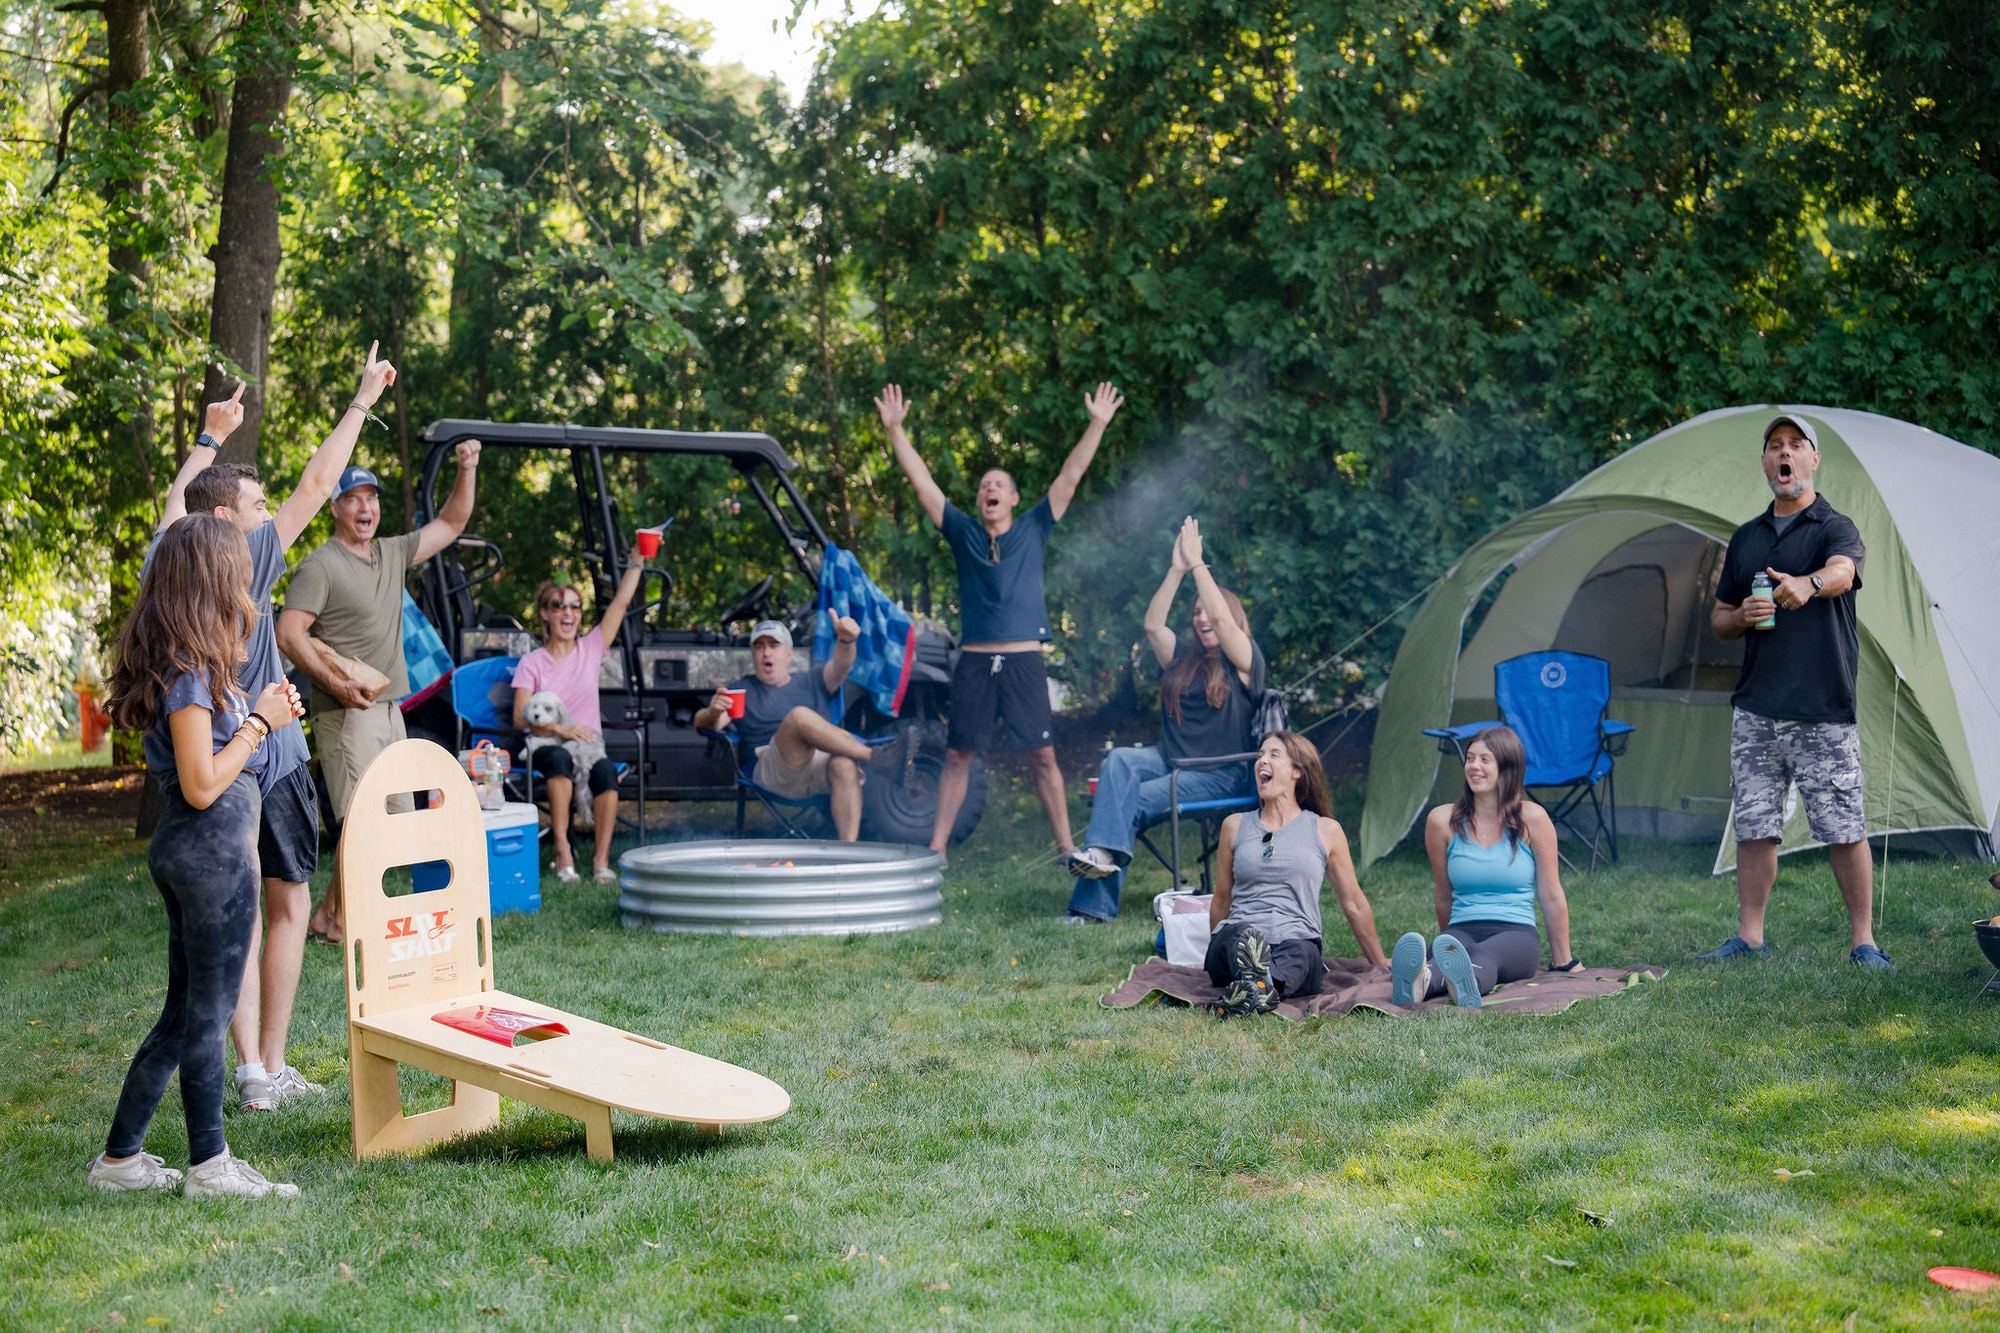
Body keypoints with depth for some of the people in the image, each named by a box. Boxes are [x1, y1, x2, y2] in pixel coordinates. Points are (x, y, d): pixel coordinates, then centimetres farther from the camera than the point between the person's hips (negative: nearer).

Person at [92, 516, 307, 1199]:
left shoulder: (183, 662, 11)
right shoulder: (190, 669, -18)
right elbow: (202, 785, -20)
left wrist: (265, 713, 8)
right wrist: (259, 721, -11)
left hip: (191, 851, 10)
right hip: (214, 848, -10)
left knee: (184, 1009, 15)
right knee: (209, 1009, 1)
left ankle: (121, 1156, 21)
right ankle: (210, 1166, 11)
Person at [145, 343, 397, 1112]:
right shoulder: (240, 563, -14)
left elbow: (174, 504, 22)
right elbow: (317, 485, -11)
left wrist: (209, 439, 34)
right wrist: (363, 400, -3)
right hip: (268, 758, -6)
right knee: (287, 905, 7)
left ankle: (250, 1070, 3)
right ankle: (273, 1067, 7)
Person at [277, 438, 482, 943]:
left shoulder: (392, 554, 14)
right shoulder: (320, 566, -9)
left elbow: (449, 525, 22)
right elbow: (289, 633, -16)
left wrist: (467, 472, 9)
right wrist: (334, 683, -22)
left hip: (390, 709, 9)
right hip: (348, 712, -9)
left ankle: (328, 913, 19)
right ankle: (341, 921, 0)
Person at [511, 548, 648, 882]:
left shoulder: (591, 648, 11)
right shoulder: (532, 663, 5)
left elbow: (621, 602, 4)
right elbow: (521, 718, -5)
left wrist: (636, 562, -5)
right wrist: (559, 729, -19)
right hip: (546, 746, -1)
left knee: (605, 770, -34)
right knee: (560, 758, -39)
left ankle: (602, 858, -32)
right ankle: (561, 851, -37)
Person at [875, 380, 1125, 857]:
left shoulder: (1033, 530, 10)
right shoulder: (963, 533, 11)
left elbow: (1070, 476, 6)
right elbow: (921, 481, 9)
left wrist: (1097, 424, 0)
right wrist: (894, 428, 4)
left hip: (1024, 661, -1)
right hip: (974, 661, 1)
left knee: (1042, 755, 0)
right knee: (957, 756, 3)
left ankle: (1066, 846, 6)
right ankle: (936, 848, 7)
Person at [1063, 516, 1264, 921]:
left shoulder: (1244, 660, 1)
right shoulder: (1183, 658, 18)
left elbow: (1221, 616, -15)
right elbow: (1153, 624, 3)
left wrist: (1197, 562, -10)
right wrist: (1176, 570, -3)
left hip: (1220, 776, -5)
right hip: (1169, 761, 6)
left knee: (1130, 802, -26)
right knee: (1119, 759, -28)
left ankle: (1095, 903, -27)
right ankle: (1105, 851, -43)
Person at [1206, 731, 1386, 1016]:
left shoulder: (1326, 831, 14)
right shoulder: (1235, 826, 18)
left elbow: (1354, 905, 21)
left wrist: (1381, 966, 26)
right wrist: (1214, 957, 32)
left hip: (1297, 942, -1)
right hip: (1234, 943, 1)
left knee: (1300, 952, -38)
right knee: (1240, 934, -36)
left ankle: (1252, 986, -69)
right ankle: (1256, 979, -69)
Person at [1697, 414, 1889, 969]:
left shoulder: (1837, 528, -1)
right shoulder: (1745, 539, 15)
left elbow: (1842, 573, -25)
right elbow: (1718, 620, 20)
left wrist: (1808, 584, -48)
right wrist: (1741, 617, -4)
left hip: (1824, 712, -5)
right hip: (1756, 710, 5)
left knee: (1845, 829, -3)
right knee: (1753, 826, 6)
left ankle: (1863, 940, 8)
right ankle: (1749, 937, 15)